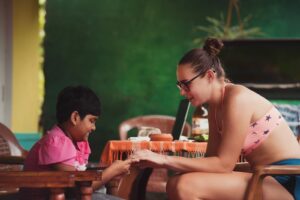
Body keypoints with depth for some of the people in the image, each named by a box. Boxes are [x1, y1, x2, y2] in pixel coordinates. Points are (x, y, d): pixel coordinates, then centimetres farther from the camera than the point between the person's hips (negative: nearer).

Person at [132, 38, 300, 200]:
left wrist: (166, 160, -16)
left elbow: (223, 164, -16)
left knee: (186, 186, -22)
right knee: (176, 184, 1)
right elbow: (212, 158, 9)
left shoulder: (237, 99, -15)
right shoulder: (215, 106, 13)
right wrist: (161, 161, -3)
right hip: (265, 178, 9)